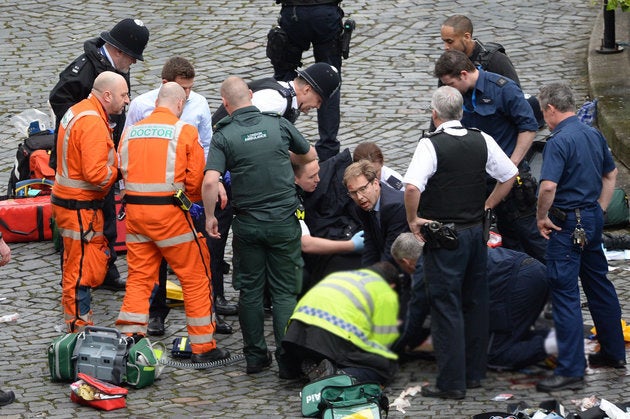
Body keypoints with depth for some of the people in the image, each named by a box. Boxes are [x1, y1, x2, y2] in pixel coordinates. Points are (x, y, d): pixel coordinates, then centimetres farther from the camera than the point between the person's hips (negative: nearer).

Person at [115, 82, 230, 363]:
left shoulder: (130, 132, 8)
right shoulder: (184, 131, -5)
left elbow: (123, 172, 8)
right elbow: (197, 178, -7)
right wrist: (190, 199, 13)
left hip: (134, 210, 5)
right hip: (170, 212, -5)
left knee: (139, 277, 12)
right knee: (195, 277, 6)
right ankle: (203, 347, 9)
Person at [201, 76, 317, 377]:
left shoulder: (224, 136, -9)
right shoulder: (279, 125, -2)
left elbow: (210, 182, -20)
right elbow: (311, 156, 15)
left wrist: (210, 216, -5)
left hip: (247, 224, -1)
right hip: (283, 220, 1)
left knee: (250, 290, 13)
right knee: (285, 292, 5)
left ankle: (255, 356, 17)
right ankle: (287, 358, -1)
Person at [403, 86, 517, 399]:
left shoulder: (431, 145, -16)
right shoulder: (482, 141, 2)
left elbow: (412, 186, -28)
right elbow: (510, 175, 11)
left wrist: (413, 220, -13)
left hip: (444, 237, -6)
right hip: (476, 231, 6)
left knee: (446, 307, -1)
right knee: (475, 303, 16)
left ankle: (451, 383, 0)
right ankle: (474, 373, 25)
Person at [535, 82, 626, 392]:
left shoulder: (559, 141, -19)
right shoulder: (594, 135, 8)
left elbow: (548, 186, -28)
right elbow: (611, 174, 20)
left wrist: (542, 217, -13)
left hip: (567, 224, -9)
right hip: (593, 219, 9)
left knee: (565, 294, -6)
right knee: (599, 285, 20)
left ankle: (571, 370, -8)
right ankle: (614, 352, 32)